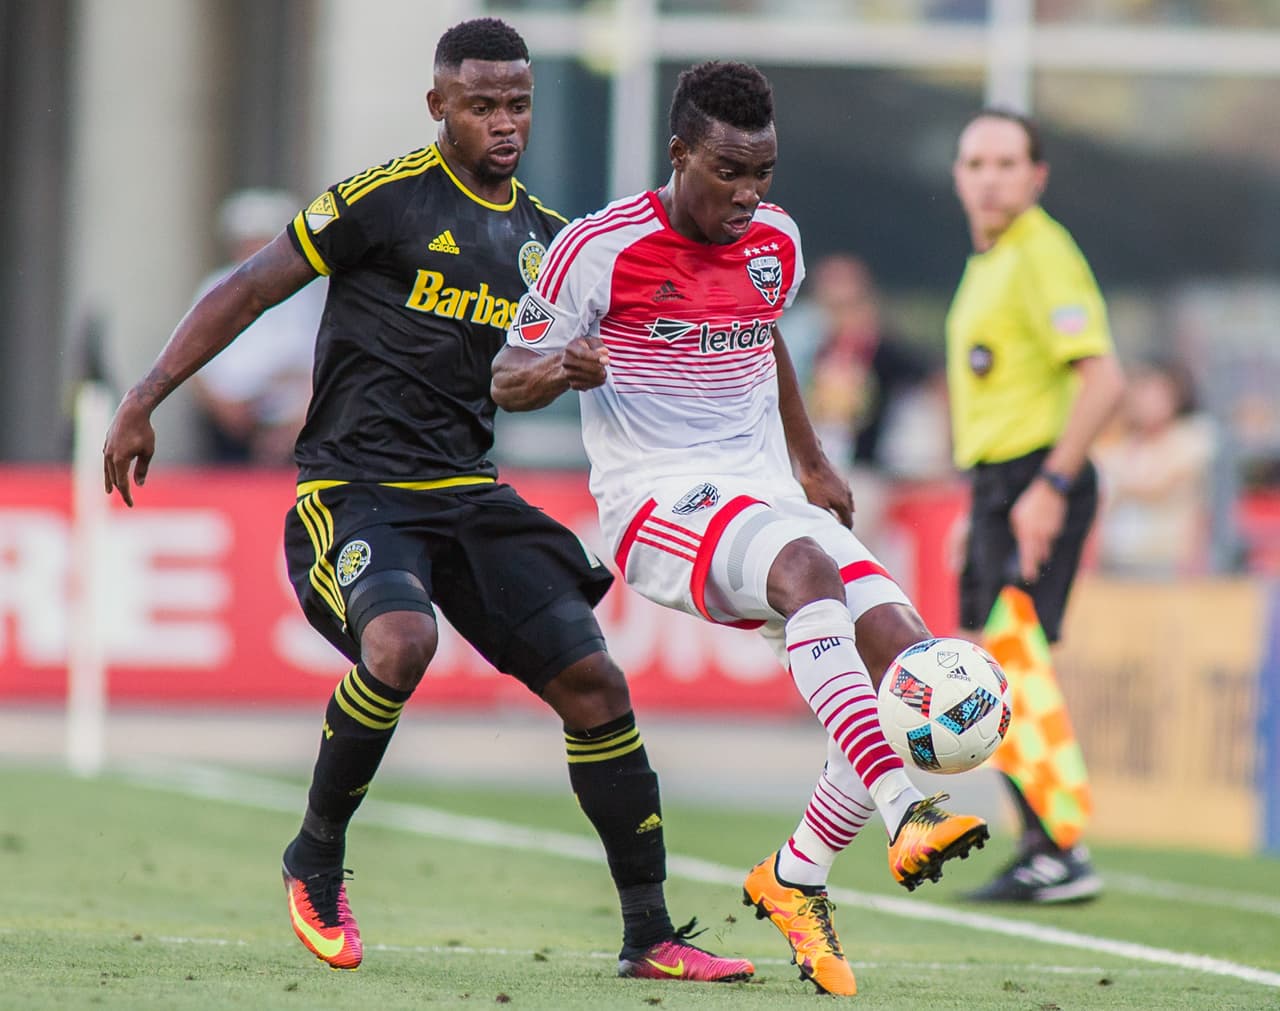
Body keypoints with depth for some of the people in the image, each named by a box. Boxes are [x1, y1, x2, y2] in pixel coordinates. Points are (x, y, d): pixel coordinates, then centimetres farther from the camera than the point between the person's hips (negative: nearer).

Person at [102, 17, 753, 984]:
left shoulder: (544, 235, 12)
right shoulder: (387, 198, -7)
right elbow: (249, 290, -4)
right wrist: (144, 400, -8)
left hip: (467, 494, 6)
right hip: (351, 493, -6)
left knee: (595, 685, -4)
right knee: (400, 643, -34)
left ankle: (650, 935, 6)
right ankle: (317, 860, -9)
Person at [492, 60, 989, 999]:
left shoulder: (777, 241, 9)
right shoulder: (601, 249, -8)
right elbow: (507, 379, -2)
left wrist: (811, 462, 34)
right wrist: (562, 370, -24)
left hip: (766, 494, 6)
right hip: (657, 499, -6)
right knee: (805, 570, -38)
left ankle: (796, 877, 4)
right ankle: (905, 813, -49)